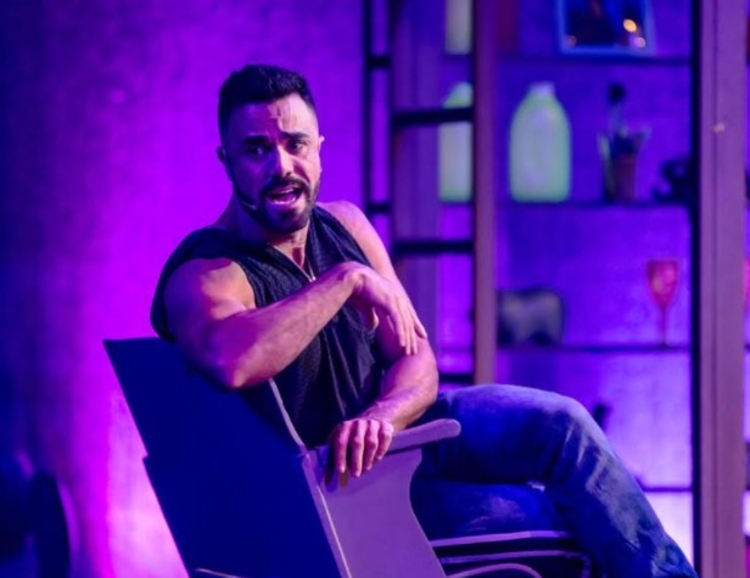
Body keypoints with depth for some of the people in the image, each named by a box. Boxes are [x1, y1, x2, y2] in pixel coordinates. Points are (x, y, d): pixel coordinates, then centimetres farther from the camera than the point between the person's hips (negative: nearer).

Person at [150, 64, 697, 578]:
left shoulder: (345, 226, 2)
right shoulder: (206, 275, -20)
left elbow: (416, 361, -2)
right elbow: (232, 362, -45)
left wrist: (380, 416, -26)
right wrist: (346, 280, -34)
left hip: (394, 425, 6)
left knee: (562, 422, -15)